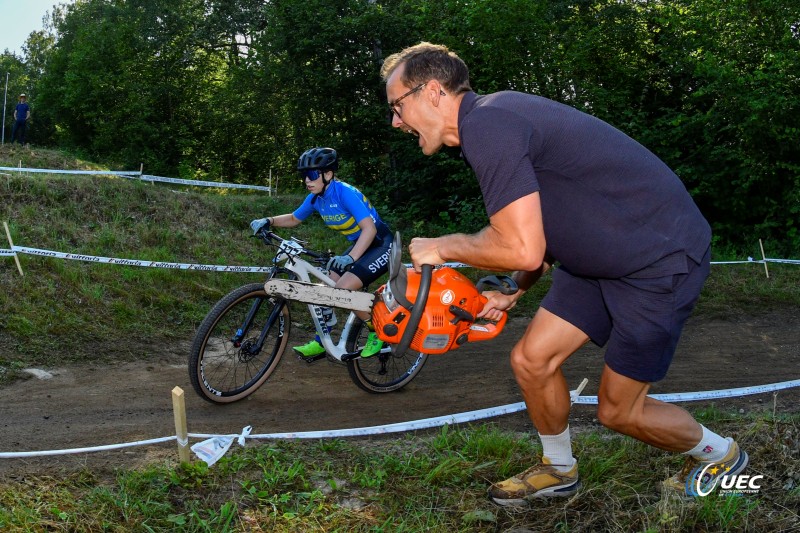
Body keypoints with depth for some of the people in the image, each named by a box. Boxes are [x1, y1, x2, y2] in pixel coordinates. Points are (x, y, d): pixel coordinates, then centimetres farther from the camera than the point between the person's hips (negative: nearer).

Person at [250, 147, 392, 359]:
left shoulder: (345, 193, -26)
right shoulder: (316, 198, -1)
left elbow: (370, 229, -34)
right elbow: (294, 218, 16)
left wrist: (350, 258, -47)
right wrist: (268, 221, -2)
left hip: (380, 245, -9)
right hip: (358, 245, 9)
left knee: (343, 289, -22)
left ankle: (377, 332, -2)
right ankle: (321, 343, 14)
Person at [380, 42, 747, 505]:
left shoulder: (486, 123, -24)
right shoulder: (492, 123, 8)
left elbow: (523, 249, -29)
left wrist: (442, 248, -13)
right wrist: (513, 291, 6)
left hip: (662, 259, -9)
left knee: (618, 410, 3)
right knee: (531, 359, 6)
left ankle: (720, 455, 30)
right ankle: (559, 471, 28)